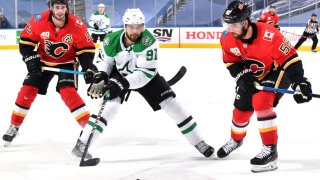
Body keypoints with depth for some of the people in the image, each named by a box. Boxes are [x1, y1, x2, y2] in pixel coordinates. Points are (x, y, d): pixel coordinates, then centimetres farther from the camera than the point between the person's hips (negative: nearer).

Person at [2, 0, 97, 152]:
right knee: (27, 90, -1)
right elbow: (26, 41, -9)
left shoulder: (77, 25, -24)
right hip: (43, 61, 2)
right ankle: (14, 126, 18)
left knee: (67, 91, -24)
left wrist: (88, 67, -27)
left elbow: (86, 49, -15)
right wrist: (31, 59, -21)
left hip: (67, 62, -2)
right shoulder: (38, 21, -22)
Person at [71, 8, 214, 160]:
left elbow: (146, 72, -35)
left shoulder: (148, 41, -32)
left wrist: (123, 83, -44)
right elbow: (106, 61, -2)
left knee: (170, 103, -8)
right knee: (111, 105, -24)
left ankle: (199, 143, 5)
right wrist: (100, 76, -21)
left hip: (145, 75, 0)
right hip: (119, 74, 0)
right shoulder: (112, 40, -22)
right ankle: (81, 145, -20)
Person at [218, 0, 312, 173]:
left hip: (278, 72, -6)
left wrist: (299, 83, -36)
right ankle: (236, 139, 45)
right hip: (253, 76, 6)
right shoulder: (228, 38, -19)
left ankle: (270, 150, -22)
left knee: (261, 102, -29)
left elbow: (290, 58, -29)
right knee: (241, 109, 12)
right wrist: (243, 76, -19)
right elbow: (231, 62, -2)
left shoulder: (269, 35, -37)